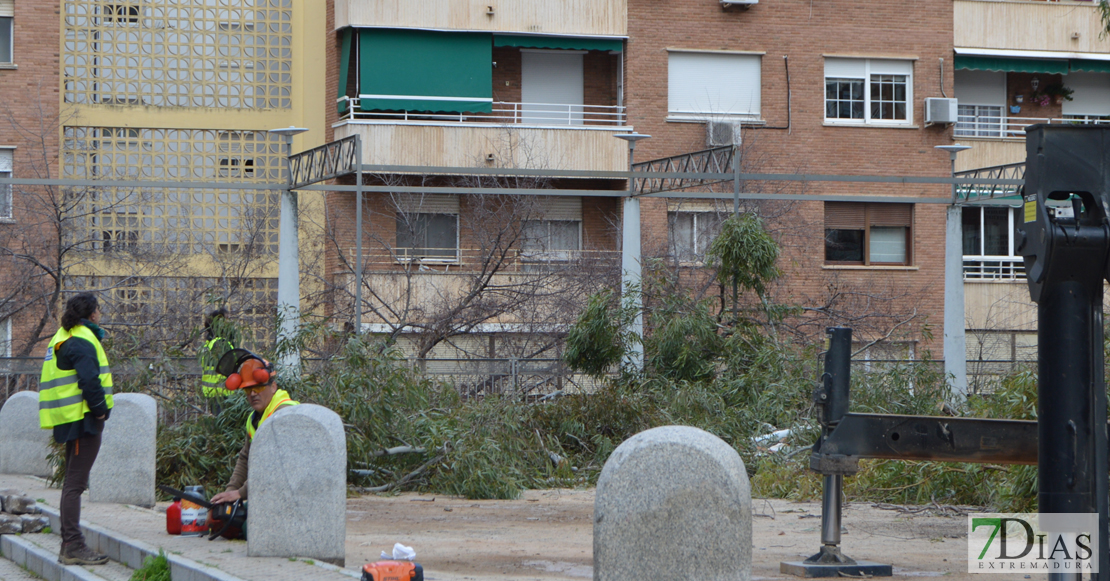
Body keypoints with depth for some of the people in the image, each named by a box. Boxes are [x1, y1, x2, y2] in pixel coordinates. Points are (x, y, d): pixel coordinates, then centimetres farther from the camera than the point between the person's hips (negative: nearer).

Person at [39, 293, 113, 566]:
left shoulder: (63, 338, 18)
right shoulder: (82, 341, -14)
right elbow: (90, 381, -24)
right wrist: (100, 409, -12)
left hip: (72, 420, 11)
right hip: (84, 420, -11)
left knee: (73, 482, 16)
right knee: (75, 483, -10)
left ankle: (70, 545, 22)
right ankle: (73, 547, -11)